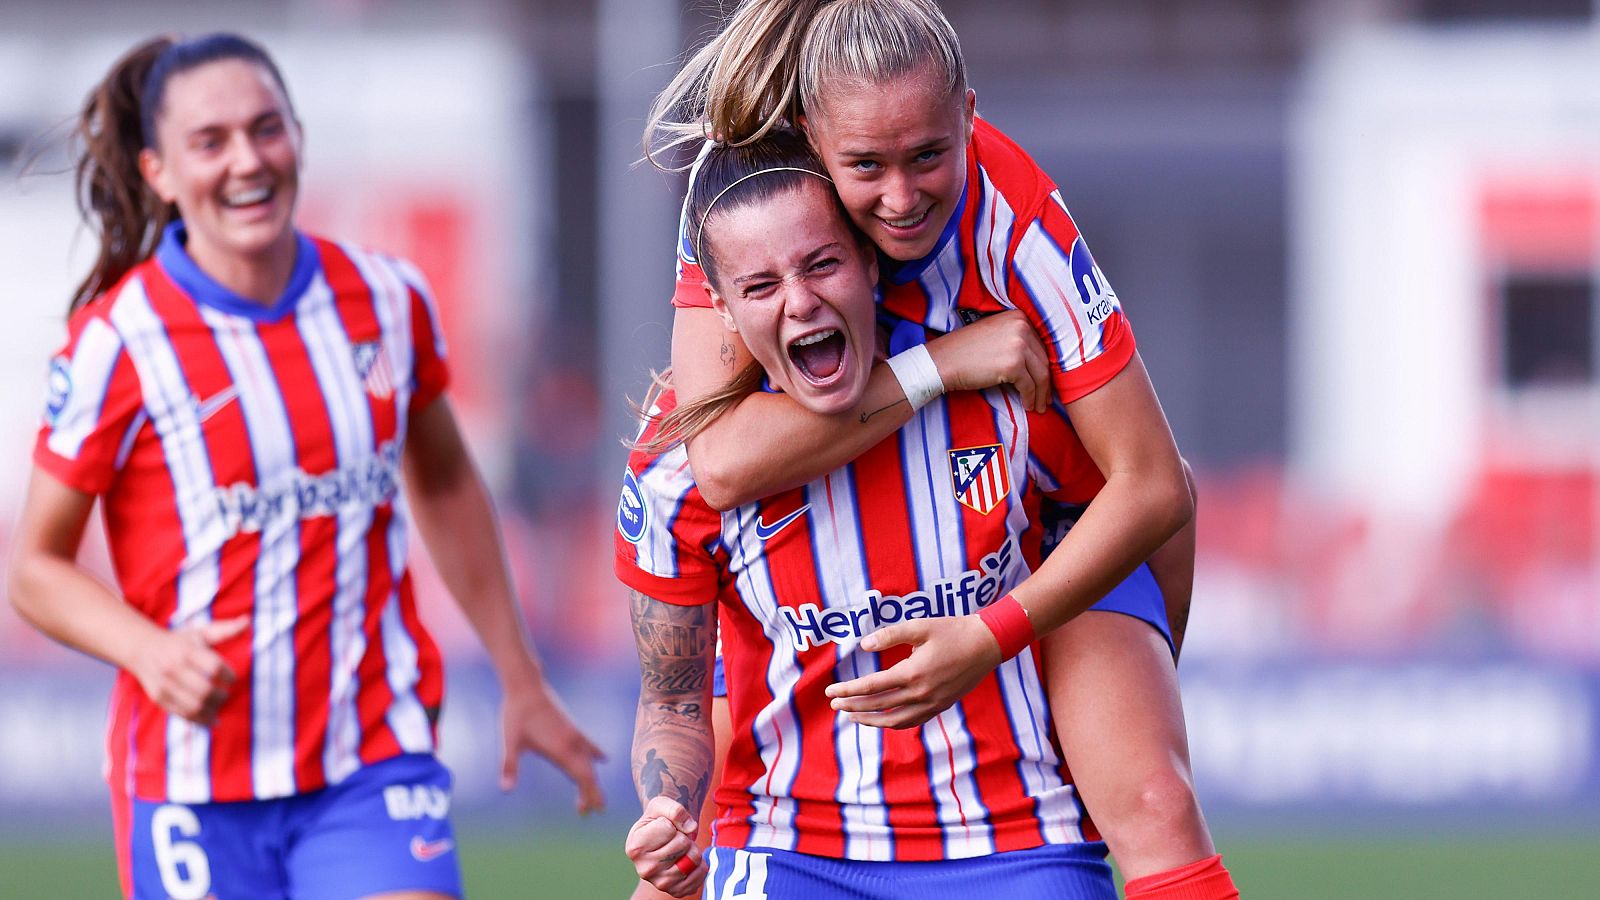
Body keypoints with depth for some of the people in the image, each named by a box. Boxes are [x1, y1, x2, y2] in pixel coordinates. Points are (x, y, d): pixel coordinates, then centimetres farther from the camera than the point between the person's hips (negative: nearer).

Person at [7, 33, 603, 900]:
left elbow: (445, 486, 20)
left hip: (376, 763, 2)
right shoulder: (117, 342, -9)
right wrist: (150, 652, -23)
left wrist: (522, 682, 23)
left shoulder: (388, 300, 3)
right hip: (195, 784, -2)